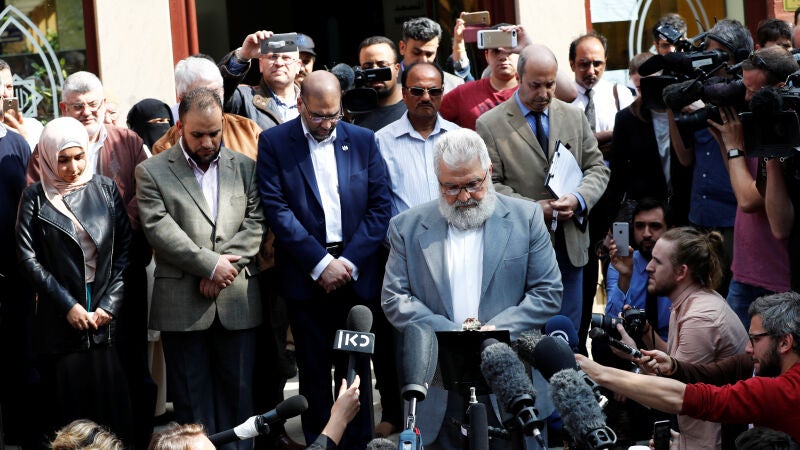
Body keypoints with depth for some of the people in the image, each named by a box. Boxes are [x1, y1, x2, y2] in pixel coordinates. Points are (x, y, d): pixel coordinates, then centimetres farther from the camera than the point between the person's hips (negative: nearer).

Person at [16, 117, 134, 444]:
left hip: (107, 316, 1)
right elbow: (28, 258, -3)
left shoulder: (106, 189, 4)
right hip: (60, 320, -1)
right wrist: (67, 305, -8)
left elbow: (126, 249, 3)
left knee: (110, 395, 0)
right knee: (68, 400, 2)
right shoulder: (36, 197, 0)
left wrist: (110, 303, -6)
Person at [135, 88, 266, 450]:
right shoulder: (152, 172, 3)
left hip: (237, 302, 2)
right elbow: (159, 229, -8)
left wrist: (225, 265, -11)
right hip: (182, 306, -2)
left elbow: (255, 223, 4)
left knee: (237, 392, 6)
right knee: (192, 399, 2)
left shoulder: (245, 168, 12)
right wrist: (210, 264, -14)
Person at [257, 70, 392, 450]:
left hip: (357, 273, 2)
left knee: (356, 367, 6)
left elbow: (380, 205, 4)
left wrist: (351, 261, -7)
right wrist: (321, 263, -12)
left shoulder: (364, 141, 8)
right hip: (306, 275, -2)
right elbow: (277, 209, -7)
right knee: (314, 371, 3)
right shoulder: (274, 143, 0)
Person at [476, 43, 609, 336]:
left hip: (570, 244, 4)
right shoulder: (490, 125, -2)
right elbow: (490, 186, -7)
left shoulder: (574, 117, 11)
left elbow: (597, 168, 12)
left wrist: (578, 199, -9)